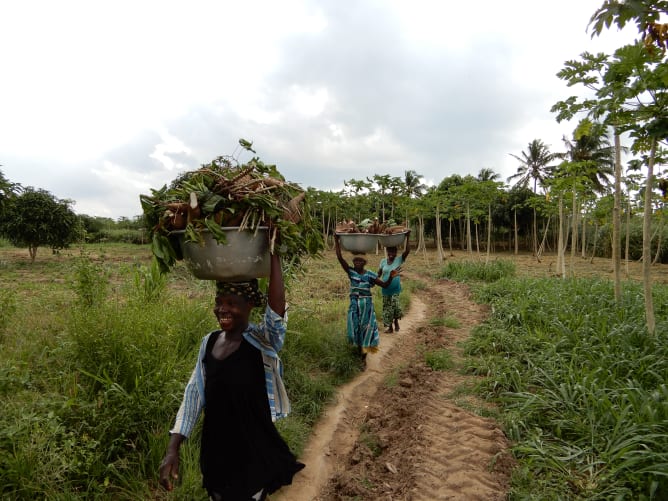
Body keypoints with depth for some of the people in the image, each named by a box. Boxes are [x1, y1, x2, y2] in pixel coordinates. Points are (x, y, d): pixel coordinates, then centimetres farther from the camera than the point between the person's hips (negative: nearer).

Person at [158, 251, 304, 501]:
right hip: (215, 451, 5)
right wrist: (172, 449, 0)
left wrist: (273, 255, -37)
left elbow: (277, 309, -38)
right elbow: (194, 394, 3)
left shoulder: (263, 342, -18)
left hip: (254, 452, -5)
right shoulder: (209, 341, -2)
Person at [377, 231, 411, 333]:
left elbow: (407, 251, -20)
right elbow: (379, 274, 8)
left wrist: (407, 238, -28)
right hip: (386, 289, 3)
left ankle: (396, 321, 10)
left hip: (396, 289, -3)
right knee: (387, 308, 8)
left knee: (395, 305, -18)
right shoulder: (383, 261, 2)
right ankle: (389, 326, 23)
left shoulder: (399, 260, -6)